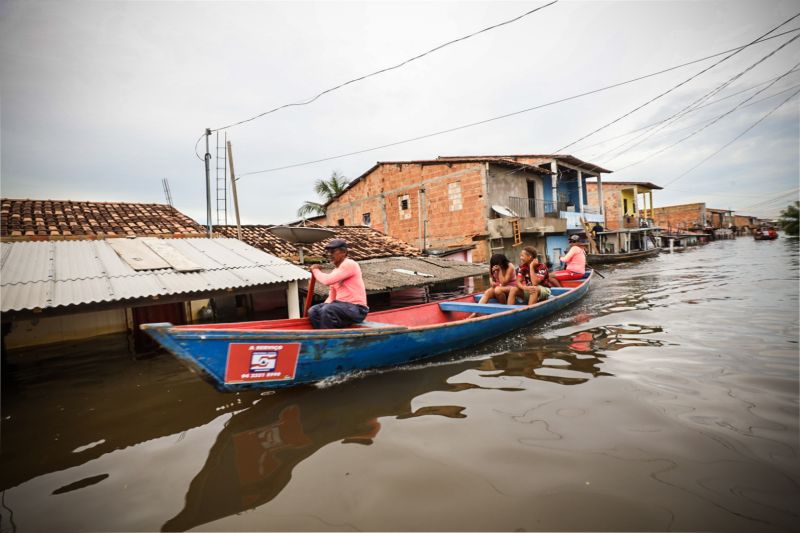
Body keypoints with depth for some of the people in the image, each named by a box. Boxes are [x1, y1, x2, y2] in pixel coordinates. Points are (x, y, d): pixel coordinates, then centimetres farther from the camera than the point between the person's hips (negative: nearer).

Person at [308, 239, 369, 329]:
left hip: (356, 309, -8)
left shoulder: (349, 264, -10)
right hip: (341, 305, 8)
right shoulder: (334, 271, 16)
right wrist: (322, 307, -1)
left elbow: (327, 280, -20)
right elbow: (331, 297, 17)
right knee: (313, 311, -6)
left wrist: (315, 270, -2)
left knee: (327, 310, -30)